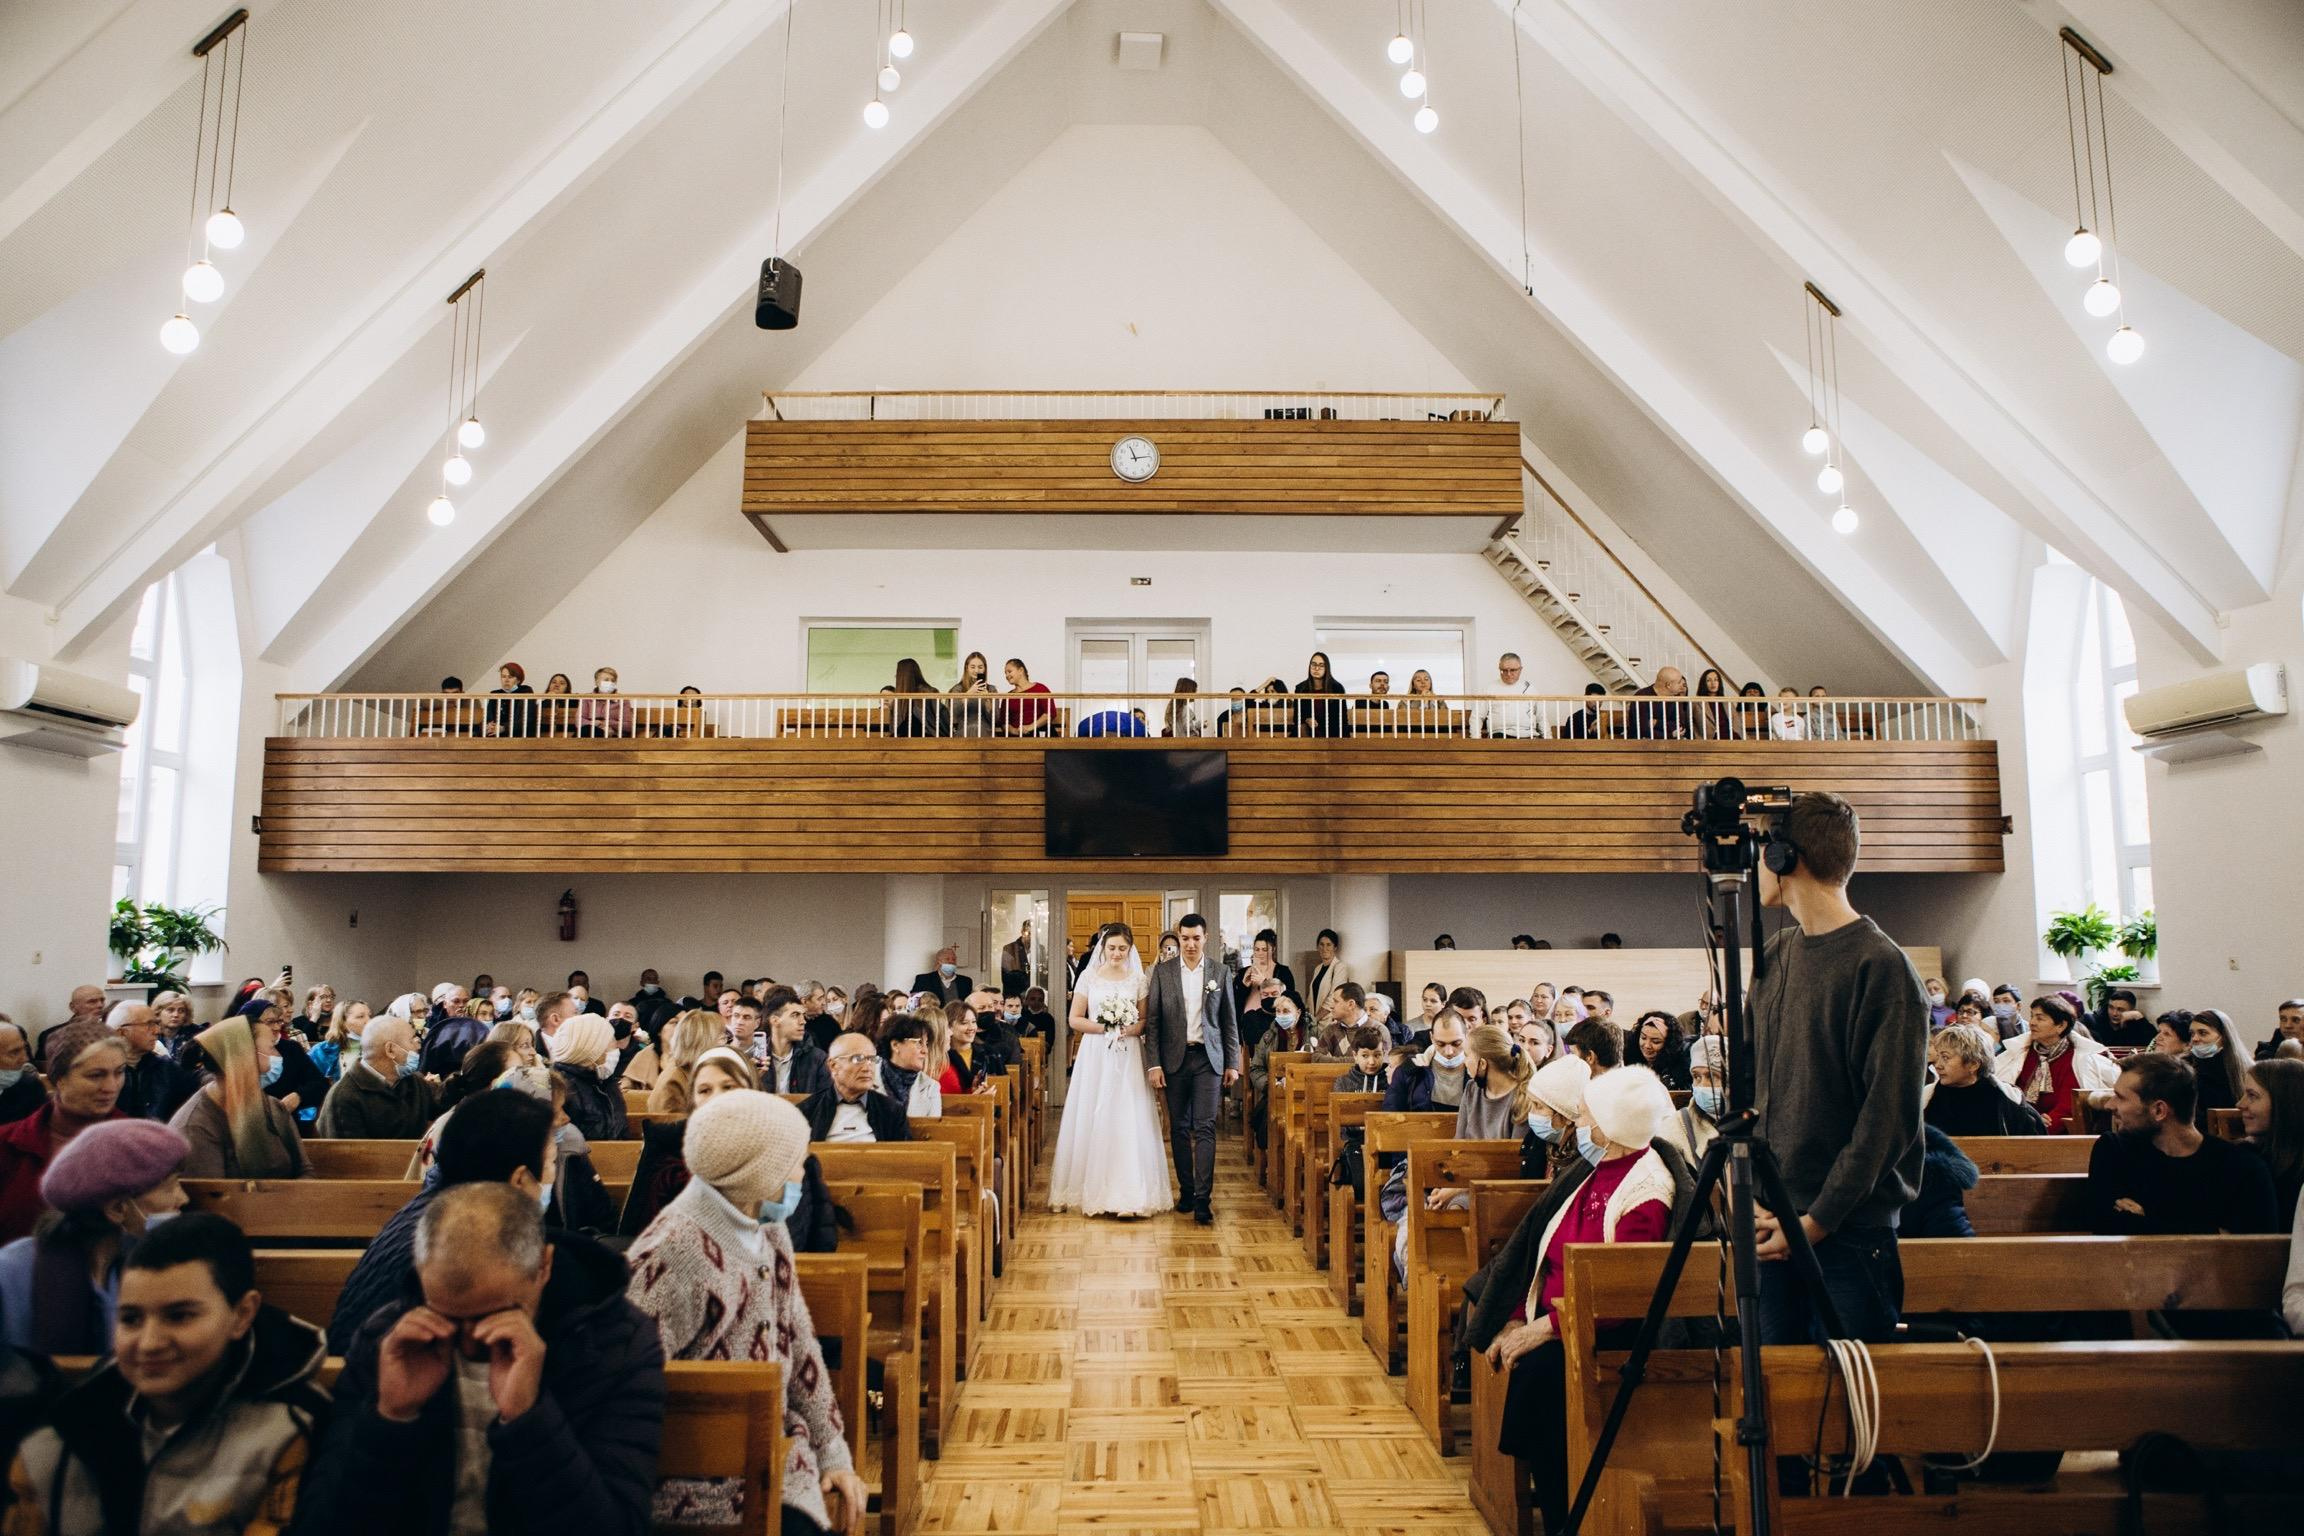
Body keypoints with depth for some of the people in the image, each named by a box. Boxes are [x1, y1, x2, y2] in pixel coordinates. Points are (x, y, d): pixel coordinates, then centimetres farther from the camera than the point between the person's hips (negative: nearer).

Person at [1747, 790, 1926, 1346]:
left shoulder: (1882, 966, -12)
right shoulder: (1776, 954, 9)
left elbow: (1887, 1118, -15)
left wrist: (1817, 1221, -15)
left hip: (1848, 1232, -6)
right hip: (1774, 1227, 6)